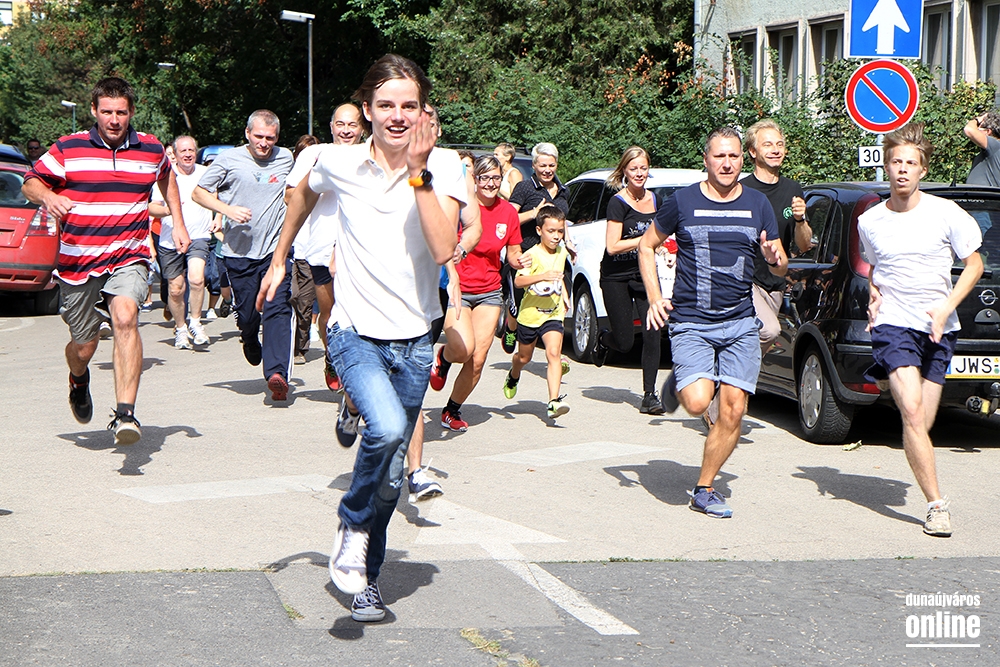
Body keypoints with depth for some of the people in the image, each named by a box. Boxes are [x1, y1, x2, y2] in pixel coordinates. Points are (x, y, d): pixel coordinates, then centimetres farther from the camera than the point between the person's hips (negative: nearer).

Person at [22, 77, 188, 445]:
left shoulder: (152, 149, 6)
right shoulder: (68, 149, -1)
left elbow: (167, 178, 29)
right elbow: (30, 182, 5)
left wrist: (178, 223, 21)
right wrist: (48, 196, -18)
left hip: (128, 258, 0)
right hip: (76, 261, 0)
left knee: (125, 318, -29)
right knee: (84, 346, 9)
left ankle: (125, 414, -35)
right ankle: (79, 382, 48)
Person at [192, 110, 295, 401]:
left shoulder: (286, 159, 8)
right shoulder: (229, 159, 0)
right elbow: (199, 193, 4)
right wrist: (228, 209, -12)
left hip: (275, 248, 0)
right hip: (239, 250, 0)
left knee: (277, 309, -16)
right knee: (246, 314, 7)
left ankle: (277, 372, -25)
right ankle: (250, 342, 43)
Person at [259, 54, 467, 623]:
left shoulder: (445, 166, -8)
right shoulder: (340, 164, -5)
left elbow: (444, 249, -23)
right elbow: (304, 193, 20)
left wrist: (418, 172, -26)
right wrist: (279, 260, 25)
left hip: (414, 338, 2)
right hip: (357, 333, -2)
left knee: (392, 476, 10)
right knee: (387, 428, -30)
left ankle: (366, 578, 30)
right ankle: (353, 527, -4)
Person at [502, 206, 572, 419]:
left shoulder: (561, 253, 5)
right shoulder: (532, 255, -15)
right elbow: (518, 281, -30)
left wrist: (564, 294, 20)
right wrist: (543, 276, -41)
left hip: (553, 315, 3)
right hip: (530, 314, -2)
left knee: (553, 353, -19)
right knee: (524, 357, 18)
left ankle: (554, 401, -28)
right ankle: (513, 376, 53)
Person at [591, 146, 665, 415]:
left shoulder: (654, 200, 5)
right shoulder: (618, 203, -13)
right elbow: (612, 246, -19)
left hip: (645, 274, 4)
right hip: (617, 278, -4)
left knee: (652, 333, -12)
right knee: (624, 342, 2)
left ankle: (649, 395, -6)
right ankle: (603, 339, 39)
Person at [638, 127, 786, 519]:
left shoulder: (757, 205, 8)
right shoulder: (683, 202, 0)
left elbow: (781, 268, 13)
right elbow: (647, 247, 11)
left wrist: (775, 259, -12)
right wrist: (655, 299, -1)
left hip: (740, 324, 3)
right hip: (691, 322, -3)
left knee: (733, 409, -3)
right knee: (697, 403, -19)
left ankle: (704, 489, 12)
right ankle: (678, 382, 17)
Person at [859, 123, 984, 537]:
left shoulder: (946, 214, -3)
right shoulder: (869, 222, 4)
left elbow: (974, 264, 4)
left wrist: (946, 307, -9)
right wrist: (874, 295, 4)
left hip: (938, 330, 0)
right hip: (893, 325, 0)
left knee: (921, 424, 4)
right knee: (912, 413, -19)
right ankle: (936, 505, -17)